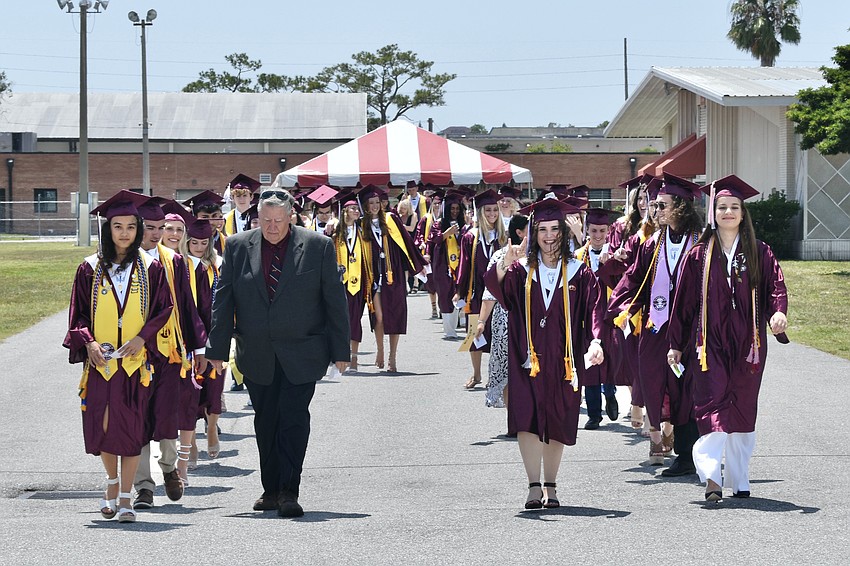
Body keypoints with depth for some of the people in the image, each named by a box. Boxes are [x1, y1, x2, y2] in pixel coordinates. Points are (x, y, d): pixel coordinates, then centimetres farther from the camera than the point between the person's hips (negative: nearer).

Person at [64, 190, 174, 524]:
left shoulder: (150, 268, 4)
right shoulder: (91, 269, 6)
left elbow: (164, 310, 3)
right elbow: (78, 313, 6)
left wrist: (142, 338, -11)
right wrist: (88, 343, -10)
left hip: (135, 360, -1)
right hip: (100, 359, 1)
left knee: (130, 427, -3)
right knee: (101, 425, 0)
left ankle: (125, 497, 4)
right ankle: (113, 480, 26)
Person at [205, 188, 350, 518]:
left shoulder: (318, 247, -2)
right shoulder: (238, 247, 4)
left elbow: (335, 300, 1)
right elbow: (223, 301, 5)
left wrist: (340, 350, -1)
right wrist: (217, 349, 1)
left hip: (301, 353, -3)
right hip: (256, 354, 3)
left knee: (294, 418, -10)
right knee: (266, 422, 9)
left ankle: (289, 492, -6)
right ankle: (271, 490, 19)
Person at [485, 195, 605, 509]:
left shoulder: (578, 274, 5)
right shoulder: (522, 269, 4)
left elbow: (594, 309, -3)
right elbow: (496, 286, -14)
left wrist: (595, 341, -21)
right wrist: (505, 263, -35)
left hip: (562, 359, 1)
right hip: (527, 356, -1)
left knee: (557, 423, 5)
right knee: (528, 419, -12)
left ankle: (550, 487, 16)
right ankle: (534, 487, -11)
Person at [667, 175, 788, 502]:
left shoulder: (759, 253, 7)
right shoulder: (699, 255, 5)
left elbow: (776, 287, -1)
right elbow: (684, 302, 8)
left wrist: (778, 312, -23)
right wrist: (676, 345, 7)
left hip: (748, 344, 2)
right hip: (710, 343, -2)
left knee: (743, 411, 7)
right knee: (713, 406, -14)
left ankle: (739, 480, 17)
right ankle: (711, 478, -23)